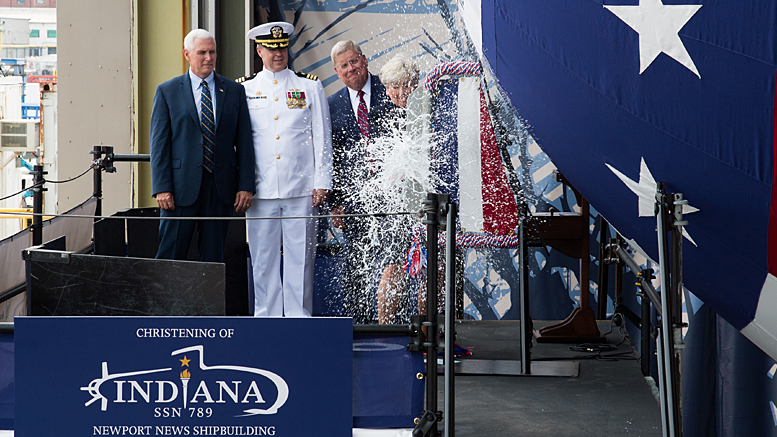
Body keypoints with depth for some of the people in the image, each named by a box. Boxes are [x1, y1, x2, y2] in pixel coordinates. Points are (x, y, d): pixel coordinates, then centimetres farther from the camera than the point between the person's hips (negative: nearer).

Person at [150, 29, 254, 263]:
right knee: (171, 253, -2)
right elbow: (159, 144, 0)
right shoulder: (167, 92, 4)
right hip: (181, 186, -2)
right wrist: (162, 188, -9)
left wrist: (246, 185, -1)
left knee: (214, 256, 7)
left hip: (221, 188, 2)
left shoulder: (234, 91, 9)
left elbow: (244, 141, 7)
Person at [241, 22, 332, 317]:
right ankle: (266, 317, 11)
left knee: (301, 257, 0)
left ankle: (299, 318, 8)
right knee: (263, 258, 2)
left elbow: (322, 138, 7)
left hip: (302, 189, -1)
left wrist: (322, 182, -1)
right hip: (261, 190, 1)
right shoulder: (243, 90, 10)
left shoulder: (310, 88, 9)